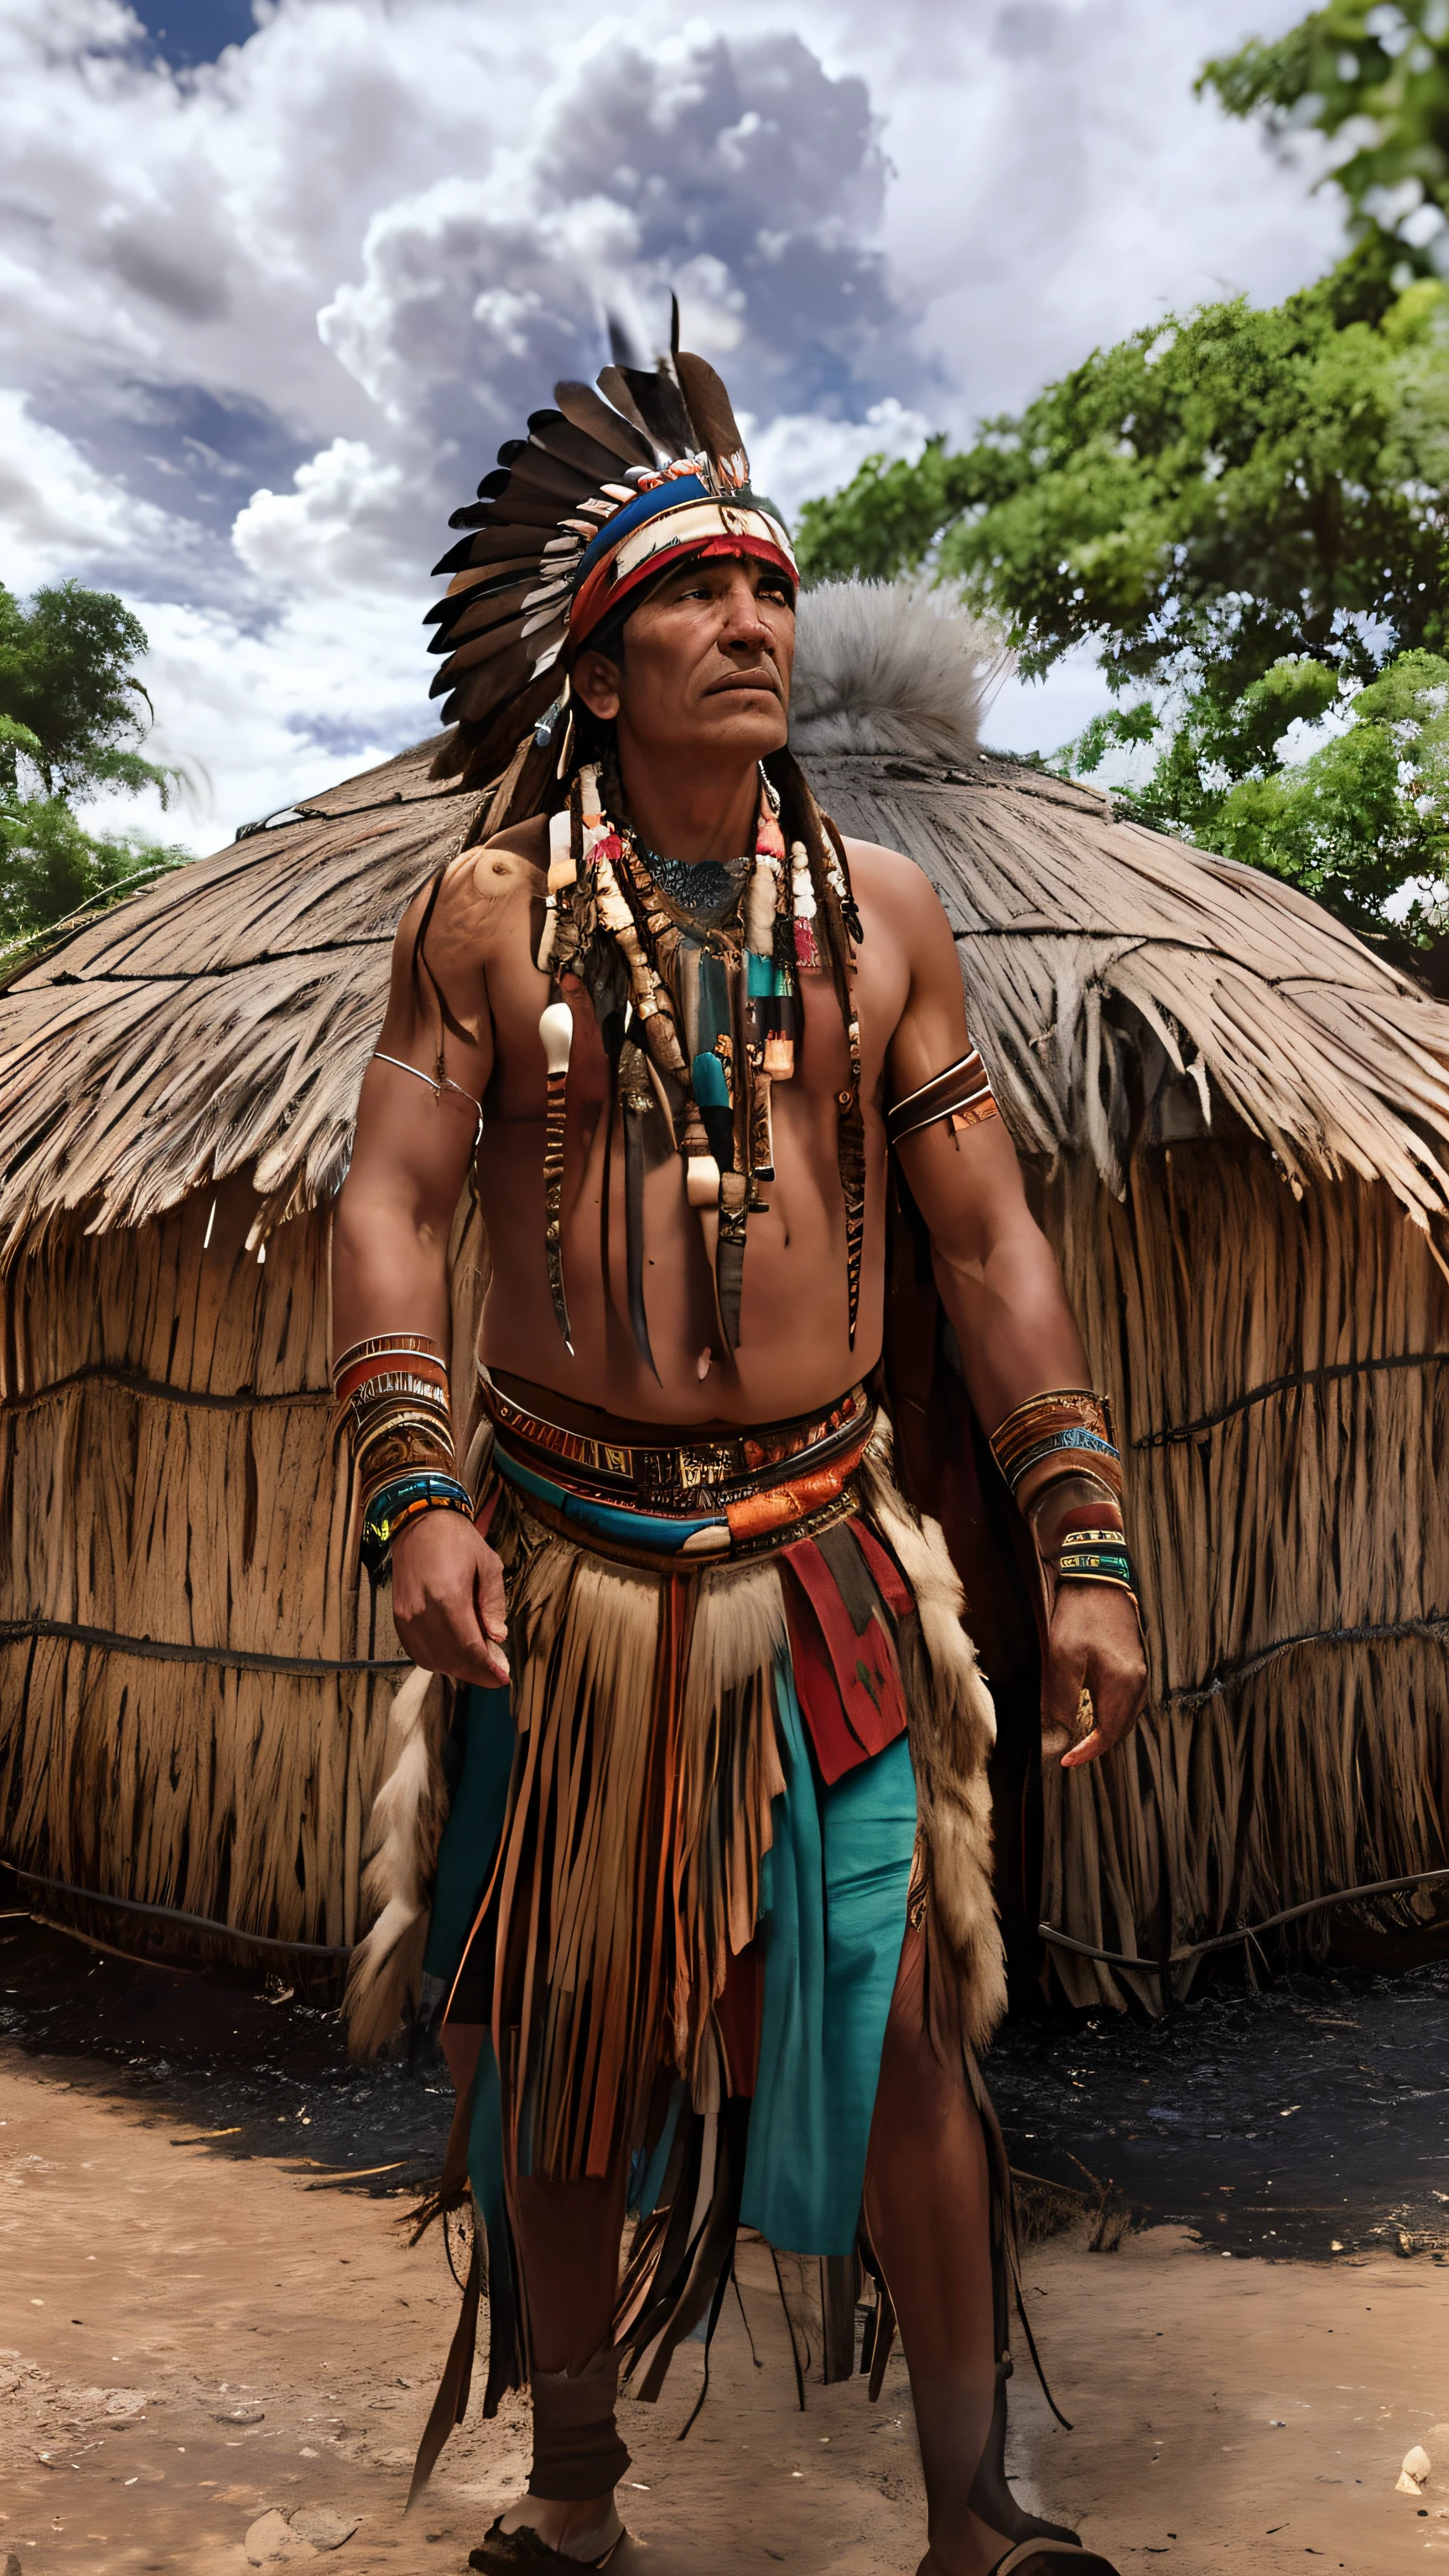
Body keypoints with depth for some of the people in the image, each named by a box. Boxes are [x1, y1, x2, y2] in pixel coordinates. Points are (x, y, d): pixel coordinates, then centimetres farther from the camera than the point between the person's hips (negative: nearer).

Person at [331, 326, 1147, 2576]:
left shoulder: (880, 913, 6)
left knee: (905, 2036, 4)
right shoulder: (490, 911, 2)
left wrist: (1085, 1548, 1)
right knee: (562, 2054, 12)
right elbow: (390, 1205, -3)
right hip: (568, 1554, 0)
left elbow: (988, 1239, 5)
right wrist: (416, 1497, -17)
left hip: (828, 1555, 1)